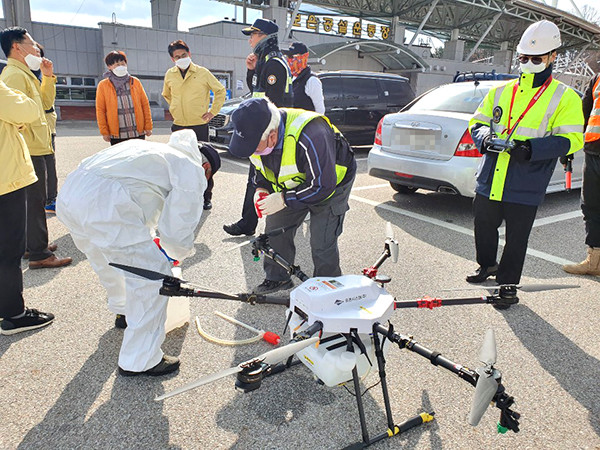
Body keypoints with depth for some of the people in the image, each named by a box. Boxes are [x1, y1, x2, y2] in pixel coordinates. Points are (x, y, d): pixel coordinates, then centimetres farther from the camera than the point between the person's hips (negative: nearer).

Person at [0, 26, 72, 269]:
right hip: (30, 150, -11)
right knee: (35, 201, -8)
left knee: (32, 201, 16)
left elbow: (44, 101, 24)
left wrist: (48, 76, 13)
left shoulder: (24, 74, 19)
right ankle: (39, 255, -3)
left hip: (34, 149, 11)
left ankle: (32, 244, 27)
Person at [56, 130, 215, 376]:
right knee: (153, 275, 1)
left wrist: (144, 240, 43)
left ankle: (123, 310, 59)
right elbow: (177, 229, 1)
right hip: (104, 205, -10)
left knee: (109, 261, 33)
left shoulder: (159, 152, 31)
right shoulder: (192, 170, 6)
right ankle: (139, 361, 13)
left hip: (68, 194, 10)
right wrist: (180, 252, 22)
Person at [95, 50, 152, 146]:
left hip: (138, 133, 1)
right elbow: (100, 110, 4)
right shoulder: (103, 85, 4)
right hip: (117, 136, -1)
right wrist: (104, 131, -2)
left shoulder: (135, 82, 9)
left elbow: (145, 104, 9)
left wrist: (148, 126, 3)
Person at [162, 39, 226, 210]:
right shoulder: (170, 75, 6)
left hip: (199, 125, -3)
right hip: (178, 125, 4)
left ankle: (206, 197, 11)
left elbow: (220, 90, 6)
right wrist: (175, 109, 15)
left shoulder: (202, 72, -4)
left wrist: (213, 111, 1)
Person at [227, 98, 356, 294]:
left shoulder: (310, 136, -42)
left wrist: (284, 200, -33)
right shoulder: (255, 133, -17)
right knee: (275, 229, 3)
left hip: (331, 183, -6)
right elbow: (262, 168, 5)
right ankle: (278, 278, 23)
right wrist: (262, 188, -13)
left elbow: (322, 186, -34)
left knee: (322, 242, -10)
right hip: (291, 187, 7)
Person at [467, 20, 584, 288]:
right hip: (489, 181, 4)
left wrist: (532, 148, -24)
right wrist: (485, 137, -11)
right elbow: (477, 123, 13)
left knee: (516, 240, 6)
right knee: (484, 228, 16)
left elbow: (571, 139, -8)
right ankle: (487, 265, 42)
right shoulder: (500, 91, 12)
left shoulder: (564, 97, 1)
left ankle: (506, 283, 24)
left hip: (525, 188, -4)